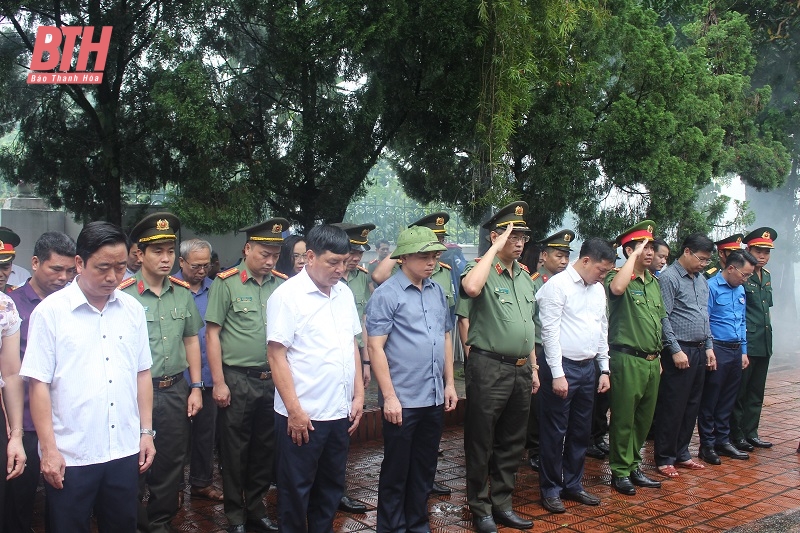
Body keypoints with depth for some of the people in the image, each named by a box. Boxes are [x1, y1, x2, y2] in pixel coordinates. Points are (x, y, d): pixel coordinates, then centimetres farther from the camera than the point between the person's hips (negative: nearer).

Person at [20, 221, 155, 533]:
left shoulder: (133, 309, 6)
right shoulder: (50, 311, -7)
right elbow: (39, 383, -8)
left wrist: (146, 432, 8)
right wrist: (48, 449, -10)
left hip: (125, 450, 4)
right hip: (69, 456, -4)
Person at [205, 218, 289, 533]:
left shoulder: (282, 284, 4)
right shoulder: (226, 283, -6)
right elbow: (212, 333, -5)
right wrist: (218, 383, -7)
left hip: (273, 379, 4)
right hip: (237, 380, -3)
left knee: (265, 448, 14)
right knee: (235, 450, 7)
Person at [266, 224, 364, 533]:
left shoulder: (344, 293, 8)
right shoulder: (288, 295, -12)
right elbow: (276, 356, -13)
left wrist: (358, 395, 9)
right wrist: (294, 410, -14)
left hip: (340, 412, 6)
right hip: (302, 415, -6)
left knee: (331, 487, 17)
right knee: (296, 490, 9)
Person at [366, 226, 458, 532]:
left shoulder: (437, 292, 9)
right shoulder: (387, 294, -10)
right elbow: (375, 347, -13)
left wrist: (449, 383, 12)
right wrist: (389, 396, -16)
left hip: (434, 399, 6)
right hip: (402, 401, -6)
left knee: (425, 470, 17)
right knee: (396, 472, 7)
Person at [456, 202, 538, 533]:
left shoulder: (525, 276, 14)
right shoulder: (481, 270, -8)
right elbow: (470, 288, -34)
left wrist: (533, 368, 18)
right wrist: (495, 249, -22)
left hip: (520, 369, 7)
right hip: (489, 368, -7)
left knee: (511, 443, 15)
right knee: (481, 442, 5)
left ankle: (502, 504, 29)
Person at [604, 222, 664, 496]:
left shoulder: (654, 281, 15)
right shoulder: (619, 277, -8)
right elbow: (617, 288, -35)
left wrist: (658, 358, 20)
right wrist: (634, 256, -23)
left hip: (651, 361, 7)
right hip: (628, 360, -7)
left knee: (644, 418, 14)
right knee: (623, 419, 1)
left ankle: (634, 466, 27)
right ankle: (620, 471, 13)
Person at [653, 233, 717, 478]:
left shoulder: (701, 280, 15)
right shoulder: (669, 278, -10)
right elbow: (663, 318, -14)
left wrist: (708, 347, 14)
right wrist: (676, 350, -16)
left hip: (699, 351, 8)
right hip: (679, 351, -8)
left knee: (691, 406, 13)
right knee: (672, 408, -2)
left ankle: (681, 453, 24)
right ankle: (664, 458, 7)